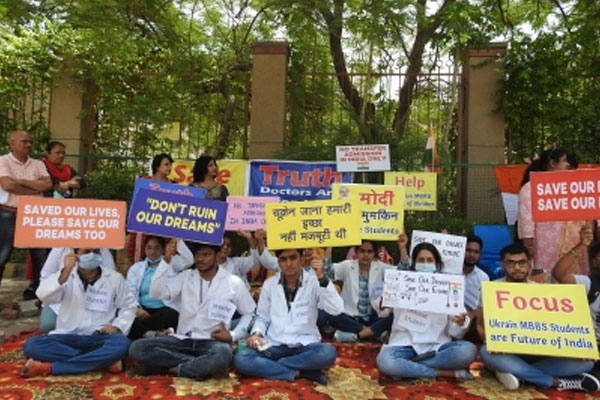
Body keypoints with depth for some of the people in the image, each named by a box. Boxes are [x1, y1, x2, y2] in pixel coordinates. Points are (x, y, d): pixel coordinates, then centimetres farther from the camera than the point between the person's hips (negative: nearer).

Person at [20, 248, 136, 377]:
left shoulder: (115, 278, 4)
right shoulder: (66, 275, 4)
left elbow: (128, 306, 10)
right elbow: (44, 296, -15)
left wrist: (117, 326, -8)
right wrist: (65, 272, -28)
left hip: (99, 338, -1)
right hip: (68, 337, 2)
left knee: (122, 343, -35)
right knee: (31, 346, -27)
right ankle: (104, 360, -28)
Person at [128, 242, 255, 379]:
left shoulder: (233, 282, 0)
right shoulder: (186, 276, 8)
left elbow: (250, 313, 8)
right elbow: (156, 293, -4)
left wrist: (233, 335, -8)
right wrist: (166, 261, -12)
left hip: (212, 341, -4)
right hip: (183, 339, 5)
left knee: (222, 354, -41)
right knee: (137, 347, -20)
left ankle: (176, 369, -15)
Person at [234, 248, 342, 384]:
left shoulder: (313, 282, -4)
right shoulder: (269, 284, 4)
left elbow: (336, 310, -17)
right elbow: (262, 317, 12)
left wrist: (322, 278, -27)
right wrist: (256, 334, -10)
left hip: (305, 345, -1)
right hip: (275, 345, 2)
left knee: (328, 352, -34)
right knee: (240, 360, -24)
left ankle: (271, 365, -16)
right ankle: (296, 372, -18)